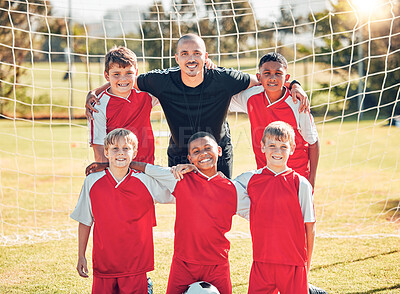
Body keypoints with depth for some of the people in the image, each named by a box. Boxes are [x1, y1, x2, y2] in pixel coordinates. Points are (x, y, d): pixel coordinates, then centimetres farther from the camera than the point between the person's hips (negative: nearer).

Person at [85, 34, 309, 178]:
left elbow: (263, 82, -7)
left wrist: (294, 85, -20)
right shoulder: (162, 81, -20)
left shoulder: (223, 80, -22)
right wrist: (94, 93, -20)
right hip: (179, 157, 0)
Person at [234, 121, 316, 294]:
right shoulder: (249, 180, 4)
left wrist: (307, 265, 3)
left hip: (294, 265, -2)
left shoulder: (301, 184, -3)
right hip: (261, 263, 2)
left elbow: (310, 228, 1)